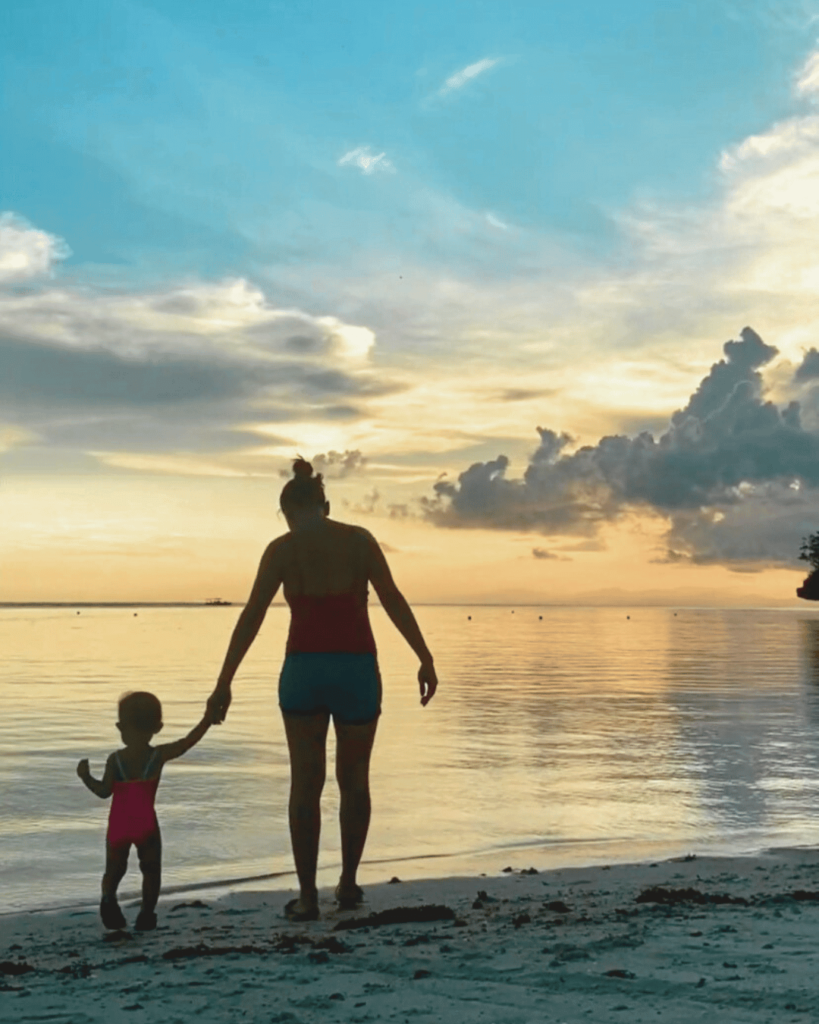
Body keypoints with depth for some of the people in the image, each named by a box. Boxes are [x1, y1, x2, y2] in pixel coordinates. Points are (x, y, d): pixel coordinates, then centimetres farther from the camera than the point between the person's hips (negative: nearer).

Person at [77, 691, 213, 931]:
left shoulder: (115, 759, -3)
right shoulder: (159, 755, -3)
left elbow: (104, 791, -6)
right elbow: (187, 742, -3)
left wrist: (85, 776, 9)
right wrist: (207, 720, 2)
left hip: (118, 824, 1)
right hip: (146, 823, -1)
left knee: (115, 868, 14)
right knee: (151, 869, 11)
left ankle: (109, 898, -11)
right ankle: (146, 914, 5)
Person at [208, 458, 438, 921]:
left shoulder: (282, 548, 1)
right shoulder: (360, 539, 3)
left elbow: (251, 617, -2)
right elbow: (394, 601, -3)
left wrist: (225, 682, 0)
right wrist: (426, 660, -1)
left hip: (304, 669, -1)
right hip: (357, 668, 1)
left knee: (305, 783, 6)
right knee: (355, 780, 17)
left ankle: (308, 895, 4)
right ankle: (348, 883, 24)